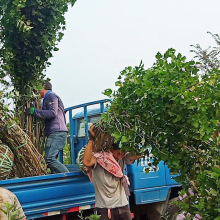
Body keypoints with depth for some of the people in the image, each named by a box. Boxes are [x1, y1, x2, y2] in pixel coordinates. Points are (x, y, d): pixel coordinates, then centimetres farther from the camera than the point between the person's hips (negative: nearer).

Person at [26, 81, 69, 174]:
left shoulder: (51, 96, 1)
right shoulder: (48, 98, 32)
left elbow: (53, 113, -15)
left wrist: (34, 111, -12)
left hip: (57, 132, -10)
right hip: (56, 132, 10)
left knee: (49, 159, -19)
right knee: (52, 159, 4)